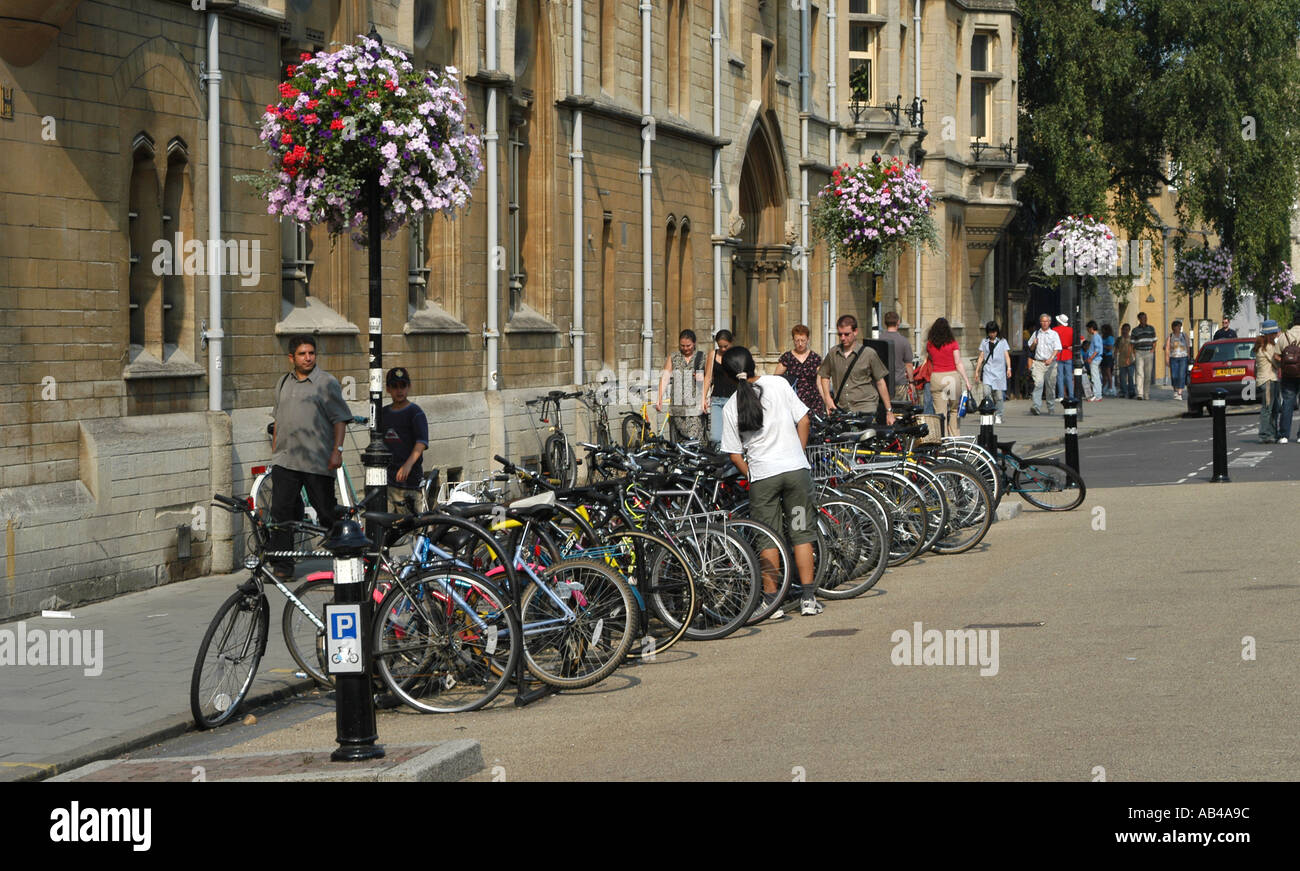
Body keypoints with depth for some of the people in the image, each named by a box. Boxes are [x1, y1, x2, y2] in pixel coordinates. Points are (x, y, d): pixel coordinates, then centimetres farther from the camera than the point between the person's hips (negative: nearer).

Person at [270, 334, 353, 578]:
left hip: (317, 462, -4)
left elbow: (340, 419, -4)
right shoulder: (283, 384, 16)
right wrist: (274, 451, 21)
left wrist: (337, 450, -13)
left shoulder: (328, 383, -1)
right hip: (285, 460, 4)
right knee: (281, 511, -3)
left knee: (327, 512, 2)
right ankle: (282, 565, 1)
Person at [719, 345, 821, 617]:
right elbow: (803, 420, 0)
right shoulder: (778, 384, -1)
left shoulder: (731, 407, 1)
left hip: (762, 475, 0)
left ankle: (771, 600, 8)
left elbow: (735, 454, 2)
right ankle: (808, 598, 5)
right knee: (801, 533, 7)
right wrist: (797, 454, 12)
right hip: (796, 470, 0)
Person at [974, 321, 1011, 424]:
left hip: (999, 371, -1)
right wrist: (977, 370, 9)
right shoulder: (984, 342, 13)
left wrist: (1009, 368, -7)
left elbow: (1007, 356, 6)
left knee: (999, 394, -3)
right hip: (987, 371, 1)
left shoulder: (1002, 342, 10)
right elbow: (981, 357, 15)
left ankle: (998, 416, 8)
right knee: (986, 393, -14)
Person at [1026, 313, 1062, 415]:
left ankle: (1051, 408, 19)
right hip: (1038, 362, 1)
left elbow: (1057, 349, -5)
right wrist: (1034, 344, -2)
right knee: (1038, 384, -16)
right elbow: (1031, 348, 22)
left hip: (1050, 363, -1)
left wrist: (1051, 359, -21)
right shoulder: (1036, 334, 14)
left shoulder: (1054, 334, 5)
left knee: (1050, 386, 5)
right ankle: (1036, 407, -25)